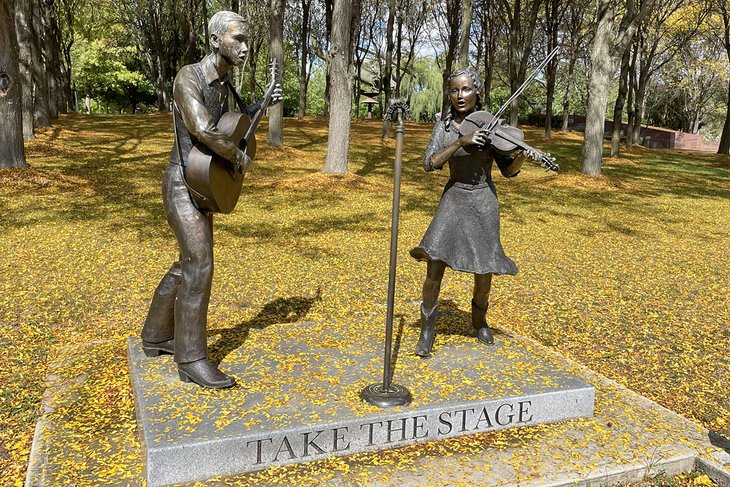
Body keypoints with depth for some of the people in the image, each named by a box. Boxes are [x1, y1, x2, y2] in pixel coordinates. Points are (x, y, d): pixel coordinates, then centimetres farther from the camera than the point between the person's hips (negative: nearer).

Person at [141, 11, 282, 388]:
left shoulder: (224, 83, 9)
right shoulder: (188, 77, -18)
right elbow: (203, 130, -34)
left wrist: (263, 104, 11)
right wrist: (239, 157, -19)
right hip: (182, 187, -9)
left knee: (188, 264, 16)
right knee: (199, 267, -14)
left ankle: (156, 338, 30)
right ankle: (192, 360, -6)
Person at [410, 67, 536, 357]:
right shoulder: (444, 126, -2)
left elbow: (508, 172, -3)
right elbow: (430, 163, -15)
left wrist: (520, 156, -25)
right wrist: (461, 142, -26)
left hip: (484, 202, 0)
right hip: (453, 199, 0)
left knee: (485, 271, 6)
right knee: (435, 266, -13)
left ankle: (479, 321, 36)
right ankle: (427, 332, 3)